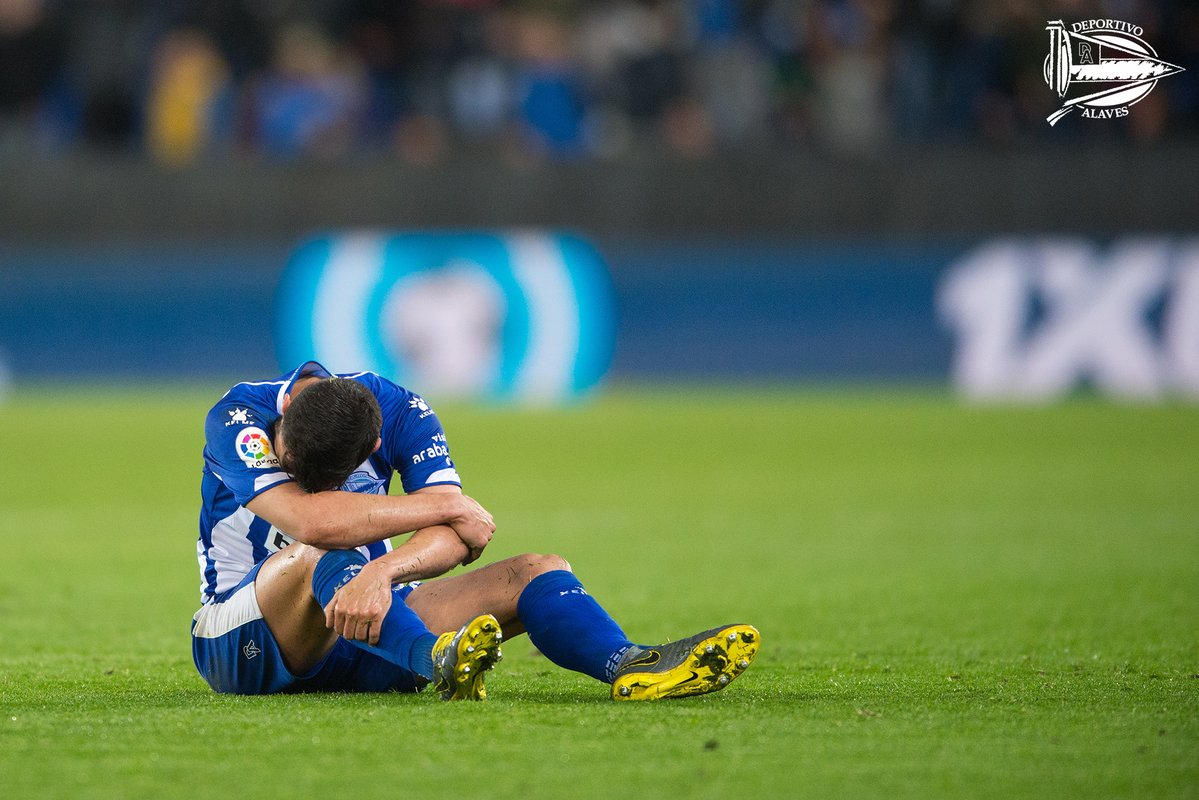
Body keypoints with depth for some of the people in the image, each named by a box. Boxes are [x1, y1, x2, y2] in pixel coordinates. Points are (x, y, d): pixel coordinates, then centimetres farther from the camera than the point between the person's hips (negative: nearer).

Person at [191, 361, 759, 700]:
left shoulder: (402, 413, -8)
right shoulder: (238, 416, -18)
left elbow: (456, 533, -23)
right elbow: (307, 520, -35)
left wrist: (382, 572, -46)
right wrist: (446, 504, -26)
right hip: (244, 645, -4)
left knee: (535, 573, -13)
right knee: (313, 557, -37)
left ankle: (629, 666, -45)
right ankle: (437, 662, -64)